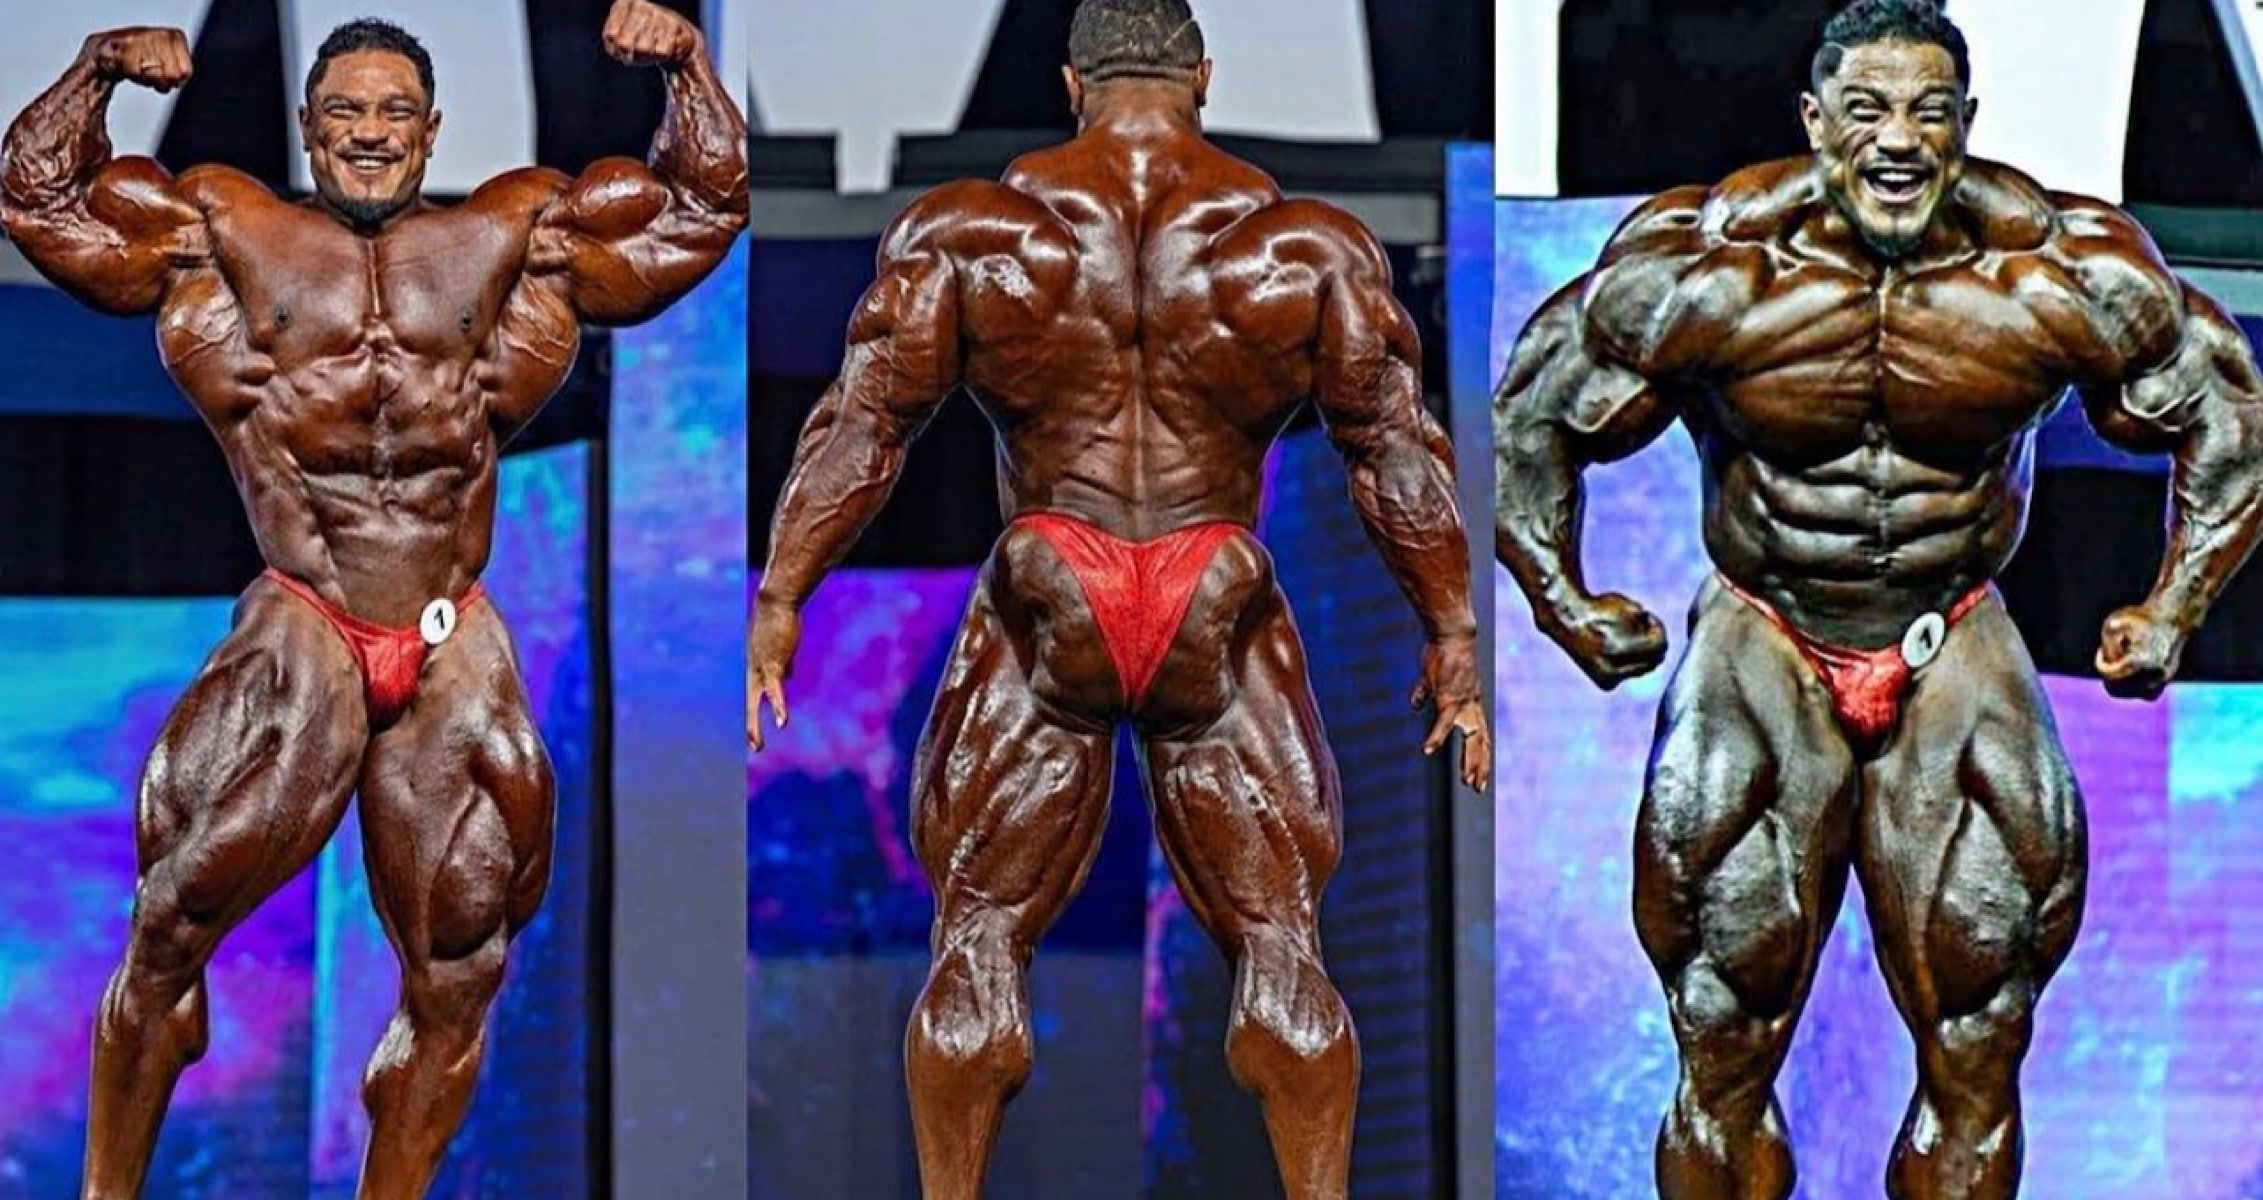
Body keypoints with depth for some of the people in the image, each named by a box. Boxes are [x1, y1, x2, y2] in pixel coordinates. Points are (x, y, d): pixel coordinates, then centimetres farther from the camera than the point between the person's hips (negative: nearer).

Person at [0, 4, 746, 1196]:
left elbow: (705, 205, 20)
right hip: (300, 636, -2)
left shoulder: (515, 237, 14)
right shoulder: (227, 232, 12)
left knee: (456, 971, 6)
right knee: (173, 924, -7)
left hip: (454, 652, 2)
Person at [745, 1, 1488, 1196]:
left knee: (979, 940, 8)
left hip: (1043, 617, 0)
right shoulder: (1311, 245, -1)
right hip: (1219, 628, 0)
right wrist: (1453, 633, 5)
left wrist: (778, 602, -1)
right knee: (1278, 939, 9)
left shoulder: (964, 230, -1)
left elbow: (861, 421, -4)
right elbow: (1399, 449, -1)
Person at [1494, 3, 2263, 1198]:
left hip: (1957, 651, 1)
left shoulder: (2065, 282, -12)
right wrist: (1564, 605, -3)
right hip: (1761, 649, -1)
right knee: (1725, 1055, -3)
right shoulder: (1703, 275, -16)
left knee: (1977, 1060, 1)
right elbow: (1529, 415, -1)